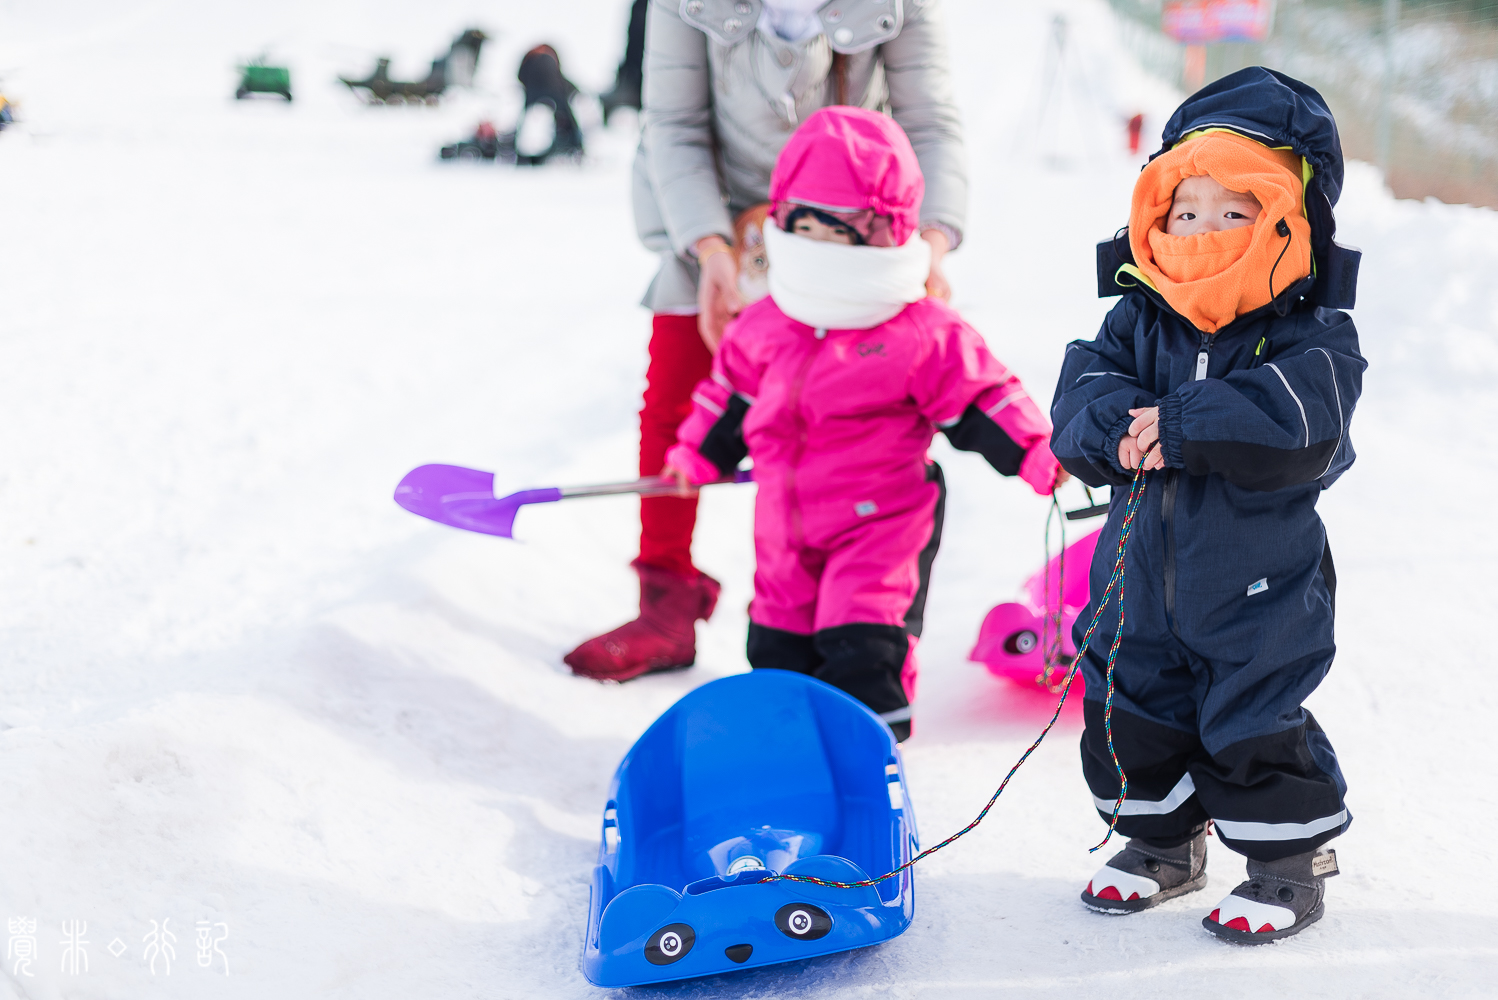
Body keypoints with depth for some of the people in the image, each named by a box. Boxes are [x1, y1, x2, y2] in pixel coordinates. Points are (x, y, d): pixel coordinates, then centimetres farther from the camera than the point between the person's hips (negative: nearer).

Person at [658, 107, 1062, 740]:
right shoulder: (765, 326, 3)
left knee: (860, 645, -10)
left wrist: (1036, 455, -19)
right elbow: (733, 392, 19)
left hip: (881, 518, -5)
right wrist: (698, 454, 25)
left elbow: (979, 402, -10)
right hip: (788, 521, 6)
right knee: (777, 641, 13)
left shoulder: (924, 334, -13)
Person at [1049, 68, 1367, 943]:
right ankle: (1163, 842, 36)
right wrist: (1122, 426, -29)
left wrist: (1182, 426, -30)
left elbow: (1296, 429, -29)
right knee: (1131, 712, 14)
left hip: (1259, 587, -5)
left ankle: (1292, 863, 23)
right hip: (1142, 578, 5)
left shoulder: (1311, 335, -12)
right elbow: (1081, 400, -7)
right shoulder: (1140, 320, 1)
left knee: (1254, 729, 2)